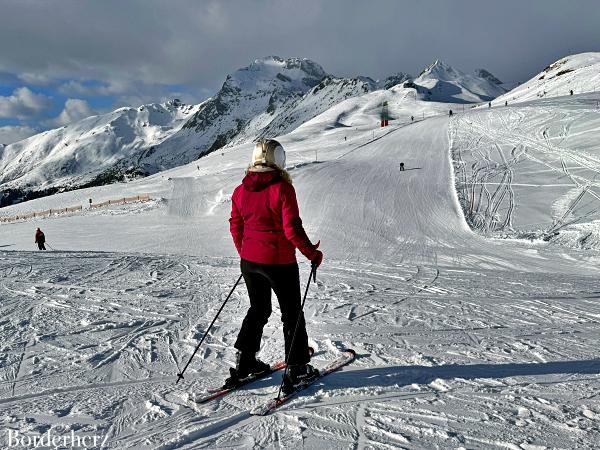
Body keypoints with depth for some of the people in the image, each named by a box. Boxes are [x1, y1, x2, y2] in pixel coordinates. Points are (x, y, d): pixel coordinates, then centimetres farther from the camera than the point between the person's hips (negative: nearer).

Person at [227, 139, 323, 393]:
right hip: (279, 262, -5)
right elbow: (292, 228, -19)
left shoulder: (241, 190, 2)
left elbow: (235, 226, 9)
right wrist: (312, 254, -7)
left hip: (249, 261, 6)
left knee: (258, 309, 23)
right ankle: (296, 369, 17)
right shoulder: (282, 188, -16)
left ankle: (244, 362, 27)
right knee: (292, 314, 10)